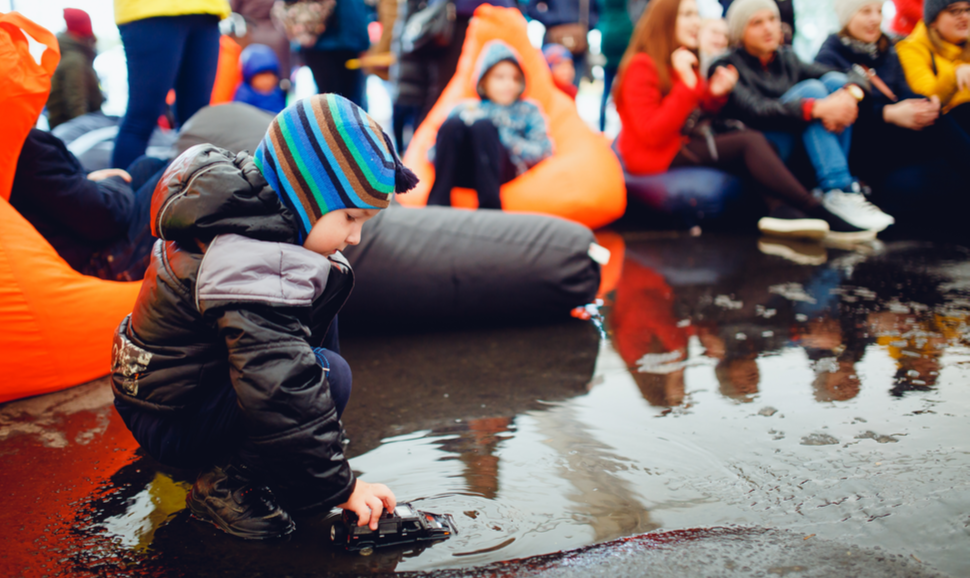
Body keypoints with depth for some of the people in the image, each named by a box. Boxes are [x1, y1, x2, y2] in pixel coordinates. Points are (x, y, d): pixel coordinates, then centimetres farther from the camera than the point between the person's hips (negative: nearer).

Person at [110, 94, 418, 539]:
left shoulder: (245, 199, -1)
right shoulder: (256, 267, -31)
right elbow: (278, 388, -35)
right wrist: (339, 485, -26)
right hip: (170, 421, -10)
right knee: (328, 375, -27)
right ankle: (224, 485, -8)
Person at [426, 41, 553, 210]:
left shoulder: (528, 111, 20)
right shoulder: (465, 109, 23)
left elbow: (543, 151, 3)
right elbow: (432, 154, 13)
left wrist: (505, 137, -8)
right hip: (460, 174, 2)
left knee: (483, 126, -26)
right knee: (453, 123, -23)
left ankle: (489, 205, -36)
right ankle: (438, 199, -31)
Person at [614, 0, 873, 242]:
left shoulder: (683, 59, 13)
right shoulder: (641, 66, -14)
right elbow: (653, 134, -23)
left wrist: (715, 93, -5)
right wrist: (687, 85, -25)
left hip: (681, 144, 9)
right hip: (655, 159, -9)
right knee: (749, 142, -19)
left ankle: (781, 210, -32)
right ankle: (823, 216, -20)